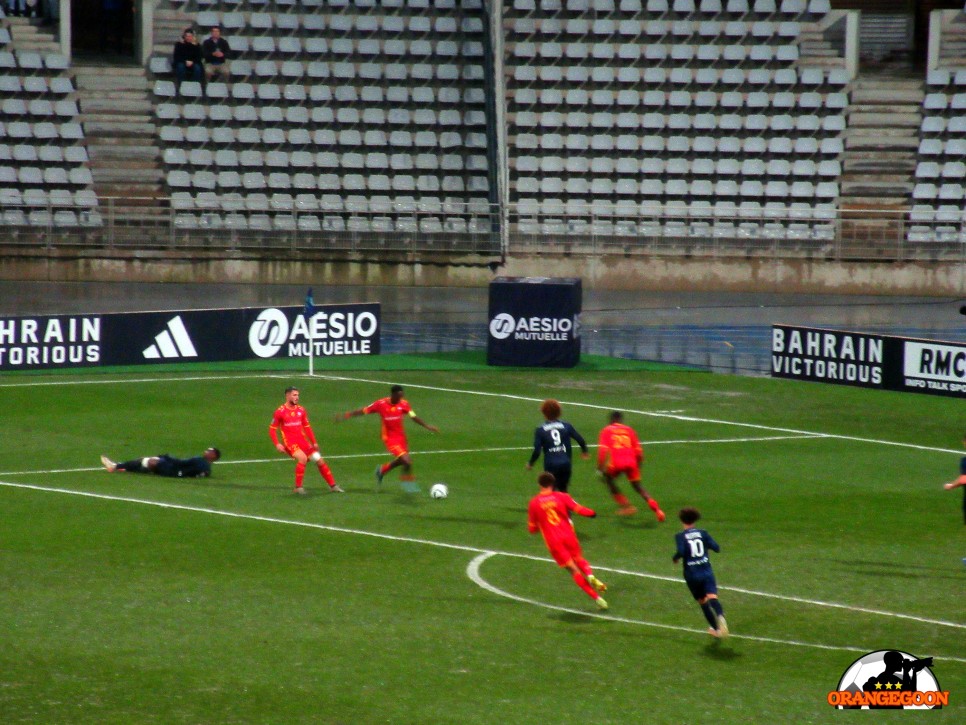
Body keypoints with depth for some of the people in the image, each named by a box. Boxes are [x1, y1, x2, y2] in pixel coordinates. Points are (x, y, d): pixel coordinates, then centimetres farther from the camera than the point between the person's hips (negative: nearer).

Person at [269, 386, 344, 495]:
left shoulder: (301, 410, 9)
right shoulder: (280, 411, -6)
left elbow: (307, 427, 19)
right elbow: (272, 429, -3)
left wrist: (314, 442, 14)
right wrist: (277, 444, -14)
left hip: (303, 441, 6)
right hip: (289, 442, -6)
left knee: (319, 460, 2)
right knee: (302, 458, -30)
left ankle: (333, 486, 15)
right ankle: (298, 487, -18)